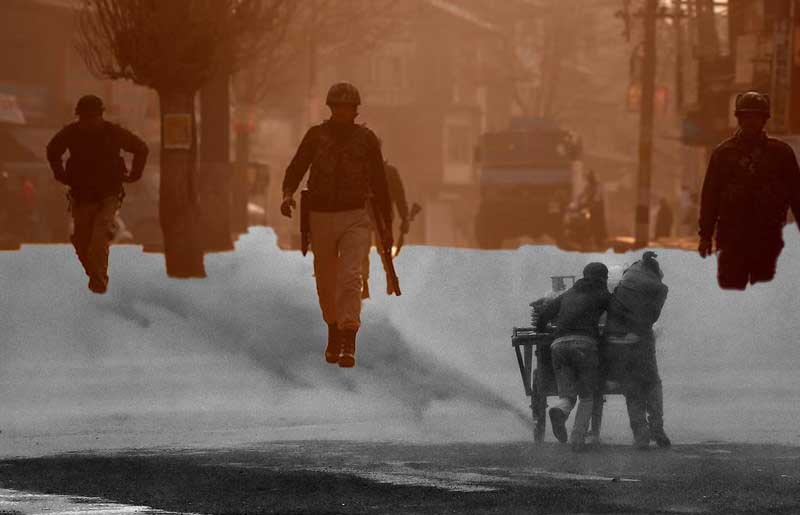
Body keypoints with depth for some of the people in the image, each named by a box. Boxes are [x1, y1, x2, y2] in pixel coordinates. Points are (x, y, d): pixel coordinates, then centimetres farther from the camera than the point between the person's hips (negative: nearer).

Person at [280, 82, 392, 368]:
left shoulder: (366, 138, 1)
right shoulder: (316, 135, 1)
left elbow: (379, 183, 6)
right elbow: (296, 169, 1)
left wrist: (388, 226, 8)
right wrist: (288, 194, -22)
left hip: (355, 218, -2)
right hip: (321, 217, 2)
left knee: (351, 276, -19)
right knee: (326, 283, 12)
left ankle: (348, 344, -24)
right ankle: (334, 334, 35)